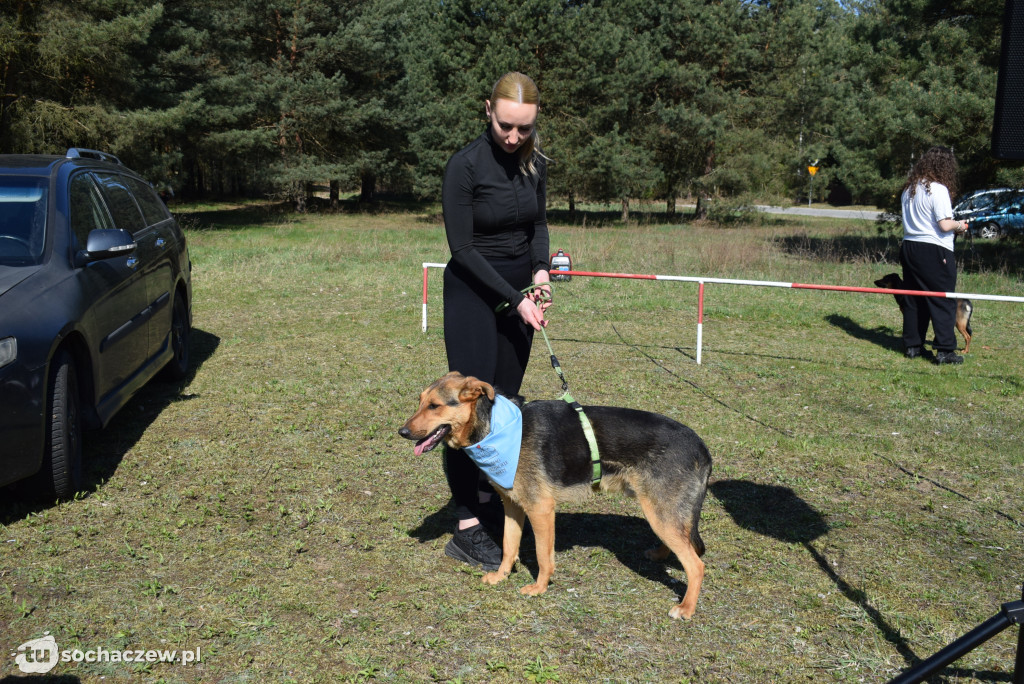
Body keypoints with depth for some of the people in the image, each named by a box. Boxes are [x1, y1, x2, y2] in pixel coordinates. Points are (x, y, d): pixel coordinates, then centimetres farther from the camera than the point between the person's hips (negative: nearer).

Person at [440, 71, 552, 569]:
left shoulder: (535, 163, 0)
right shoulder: (466, 165, -18)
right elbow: (462, 247, -17)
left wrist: (541, 270, -4)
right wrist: (514, 299, -19)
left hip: (519, 293, 6)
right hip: (473, 292, -6)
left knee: (505, 400, 10)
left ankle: (490, 499, 25)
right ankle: (466, 530, -5)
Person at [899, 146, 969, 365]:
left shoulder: (909, 189, 11)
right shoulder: (938, 189, -13)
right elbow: (945, 225, -18)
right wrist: (959, 225, 4)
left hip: (909, 247, 7)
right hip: (934, 250, -7)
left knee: (914, 300, 14)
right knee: (943, 301, -1)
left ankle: (912, 345, 19)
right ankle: (945, 350, -1)